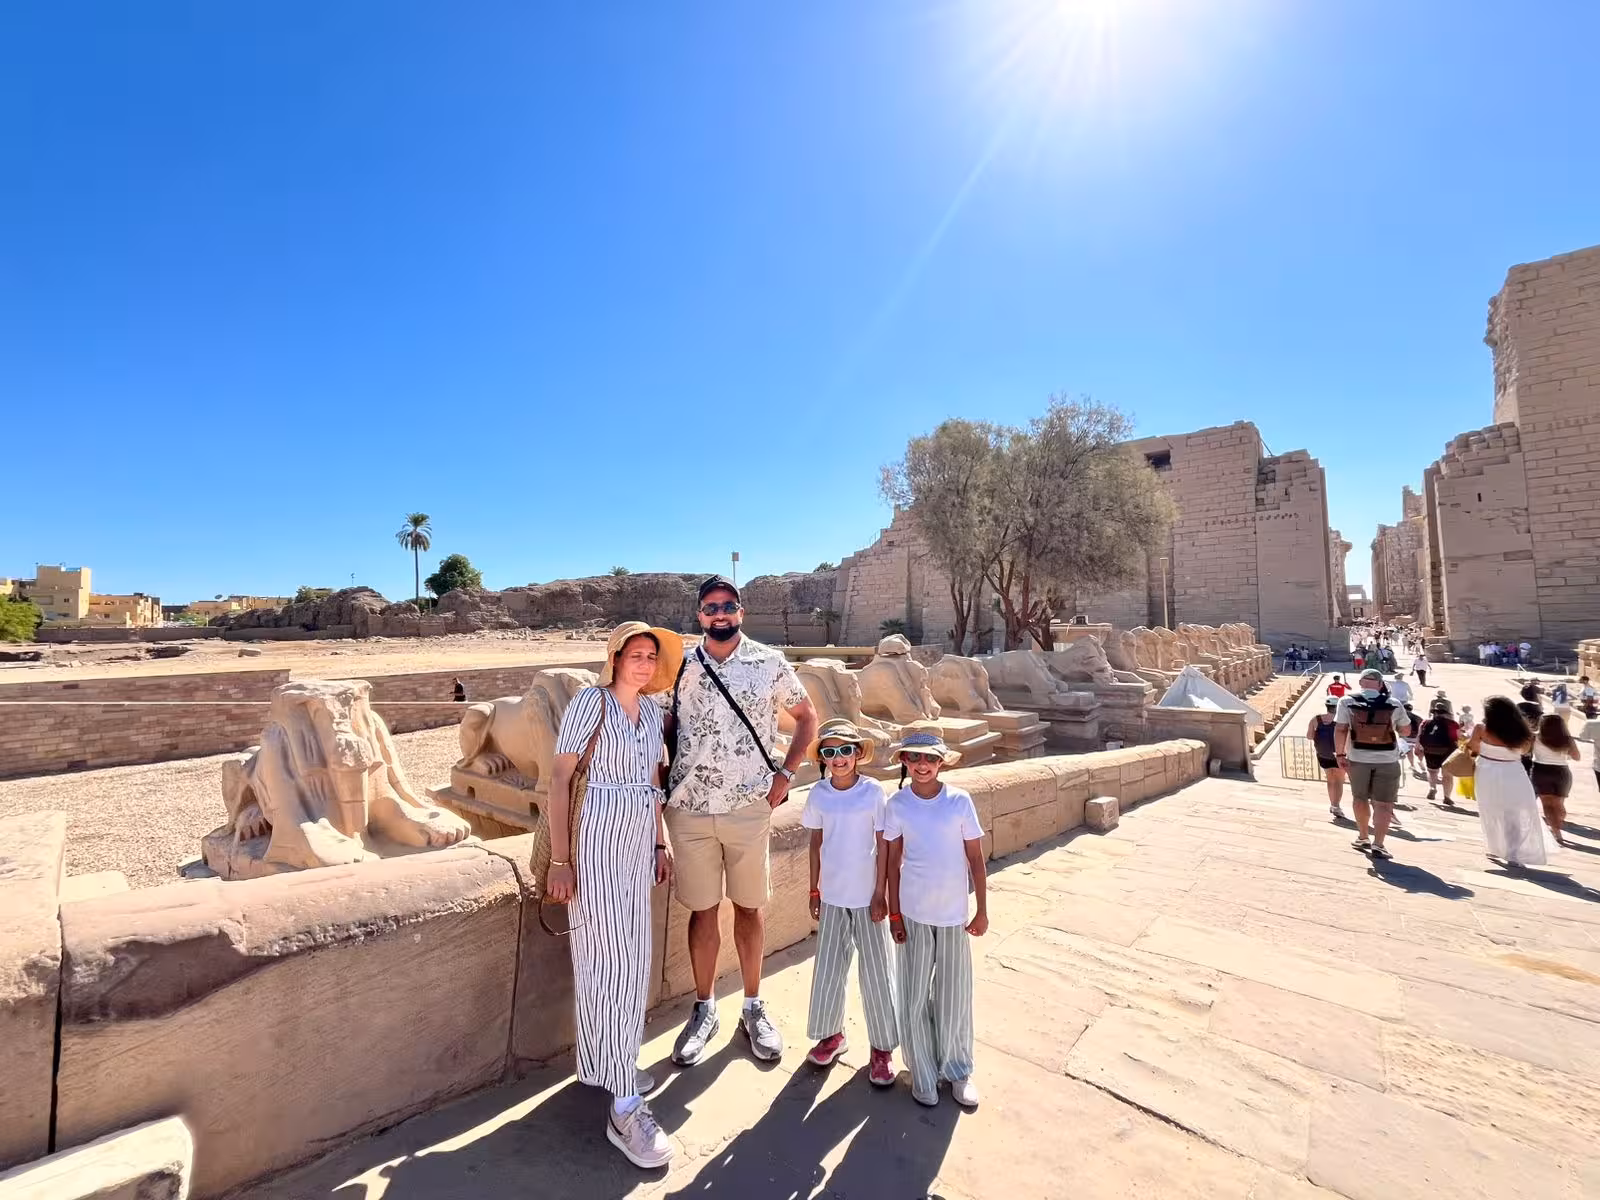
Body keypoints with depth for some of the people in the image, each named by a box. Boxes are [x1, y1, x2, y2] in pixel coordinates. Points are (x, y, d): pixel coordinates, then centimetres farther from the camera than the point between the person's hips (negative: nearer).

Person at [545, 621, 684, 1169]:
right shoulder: (590, 701, -13)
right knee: (609, 960, -3)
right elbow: (559, 780, -13)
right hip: (598, 842, -7)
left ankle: (603, 1062, 37)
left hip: (638, 843, 7)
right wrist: (560, 860, -15)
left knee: (631, 956, 16)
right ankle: (624, 1107, 8)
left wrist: (660, 843, 14)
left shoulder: (651, 709, 7)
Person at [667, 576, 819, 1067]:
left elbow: (807, 719, 6)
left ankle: (753, 1006, 33)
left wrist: (785, 773, -2)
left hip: (749, 807, -1)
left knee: (749, 907, 13)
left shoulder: (770, 663, -3)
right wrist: (665, 782, 3)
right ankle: (703, 1010, 32)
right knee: (702, 910, 13)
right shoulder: (680, 666, 1)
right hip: (689, 809, 1)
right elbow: (665, 727, 13)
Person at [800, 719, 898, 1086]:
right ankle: (831, 1034, 35)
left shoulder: (873, 791, -13)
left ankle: (882, 1048, 27)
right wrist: (814, 891, 6)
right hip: (832, 894, 3)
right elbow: (816, 844, 4)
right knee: (827, 968, 13)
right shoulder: (818, 793, -6)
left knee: (875, 971, 9)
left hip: (867, 895, -2)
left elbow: (883, 846, -8)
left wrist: (881, 893, -8)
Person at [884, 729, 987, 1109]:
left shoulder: (960, 801, -10)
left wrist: (982, 910, 1)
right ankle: (923, 1073, 30)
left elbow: (976, 858, -2)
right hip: (913, 914, 0)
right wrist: (894, 914, -1)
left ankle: (957, 1070, 35)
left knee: (955, 995, 12)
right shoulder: (898, 804, -8)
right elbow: (893, 862, -1)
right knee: (915, 998, 9)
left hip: (953, 913, 0)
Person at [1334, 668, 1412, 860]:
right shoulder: (1393, 704, -3)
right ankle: (1378, 845, -2)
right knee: (1383, 803, 5)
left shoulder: (1347, 702, -7)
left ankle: (1363, 838, 28)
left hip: (1358, 758, 0)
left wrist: (1340, 754, -3)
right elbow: (1406, 731, 9)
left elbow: (1340, 730, -10)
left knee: (1359, 798, 18)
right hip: (1387, 760, 0)